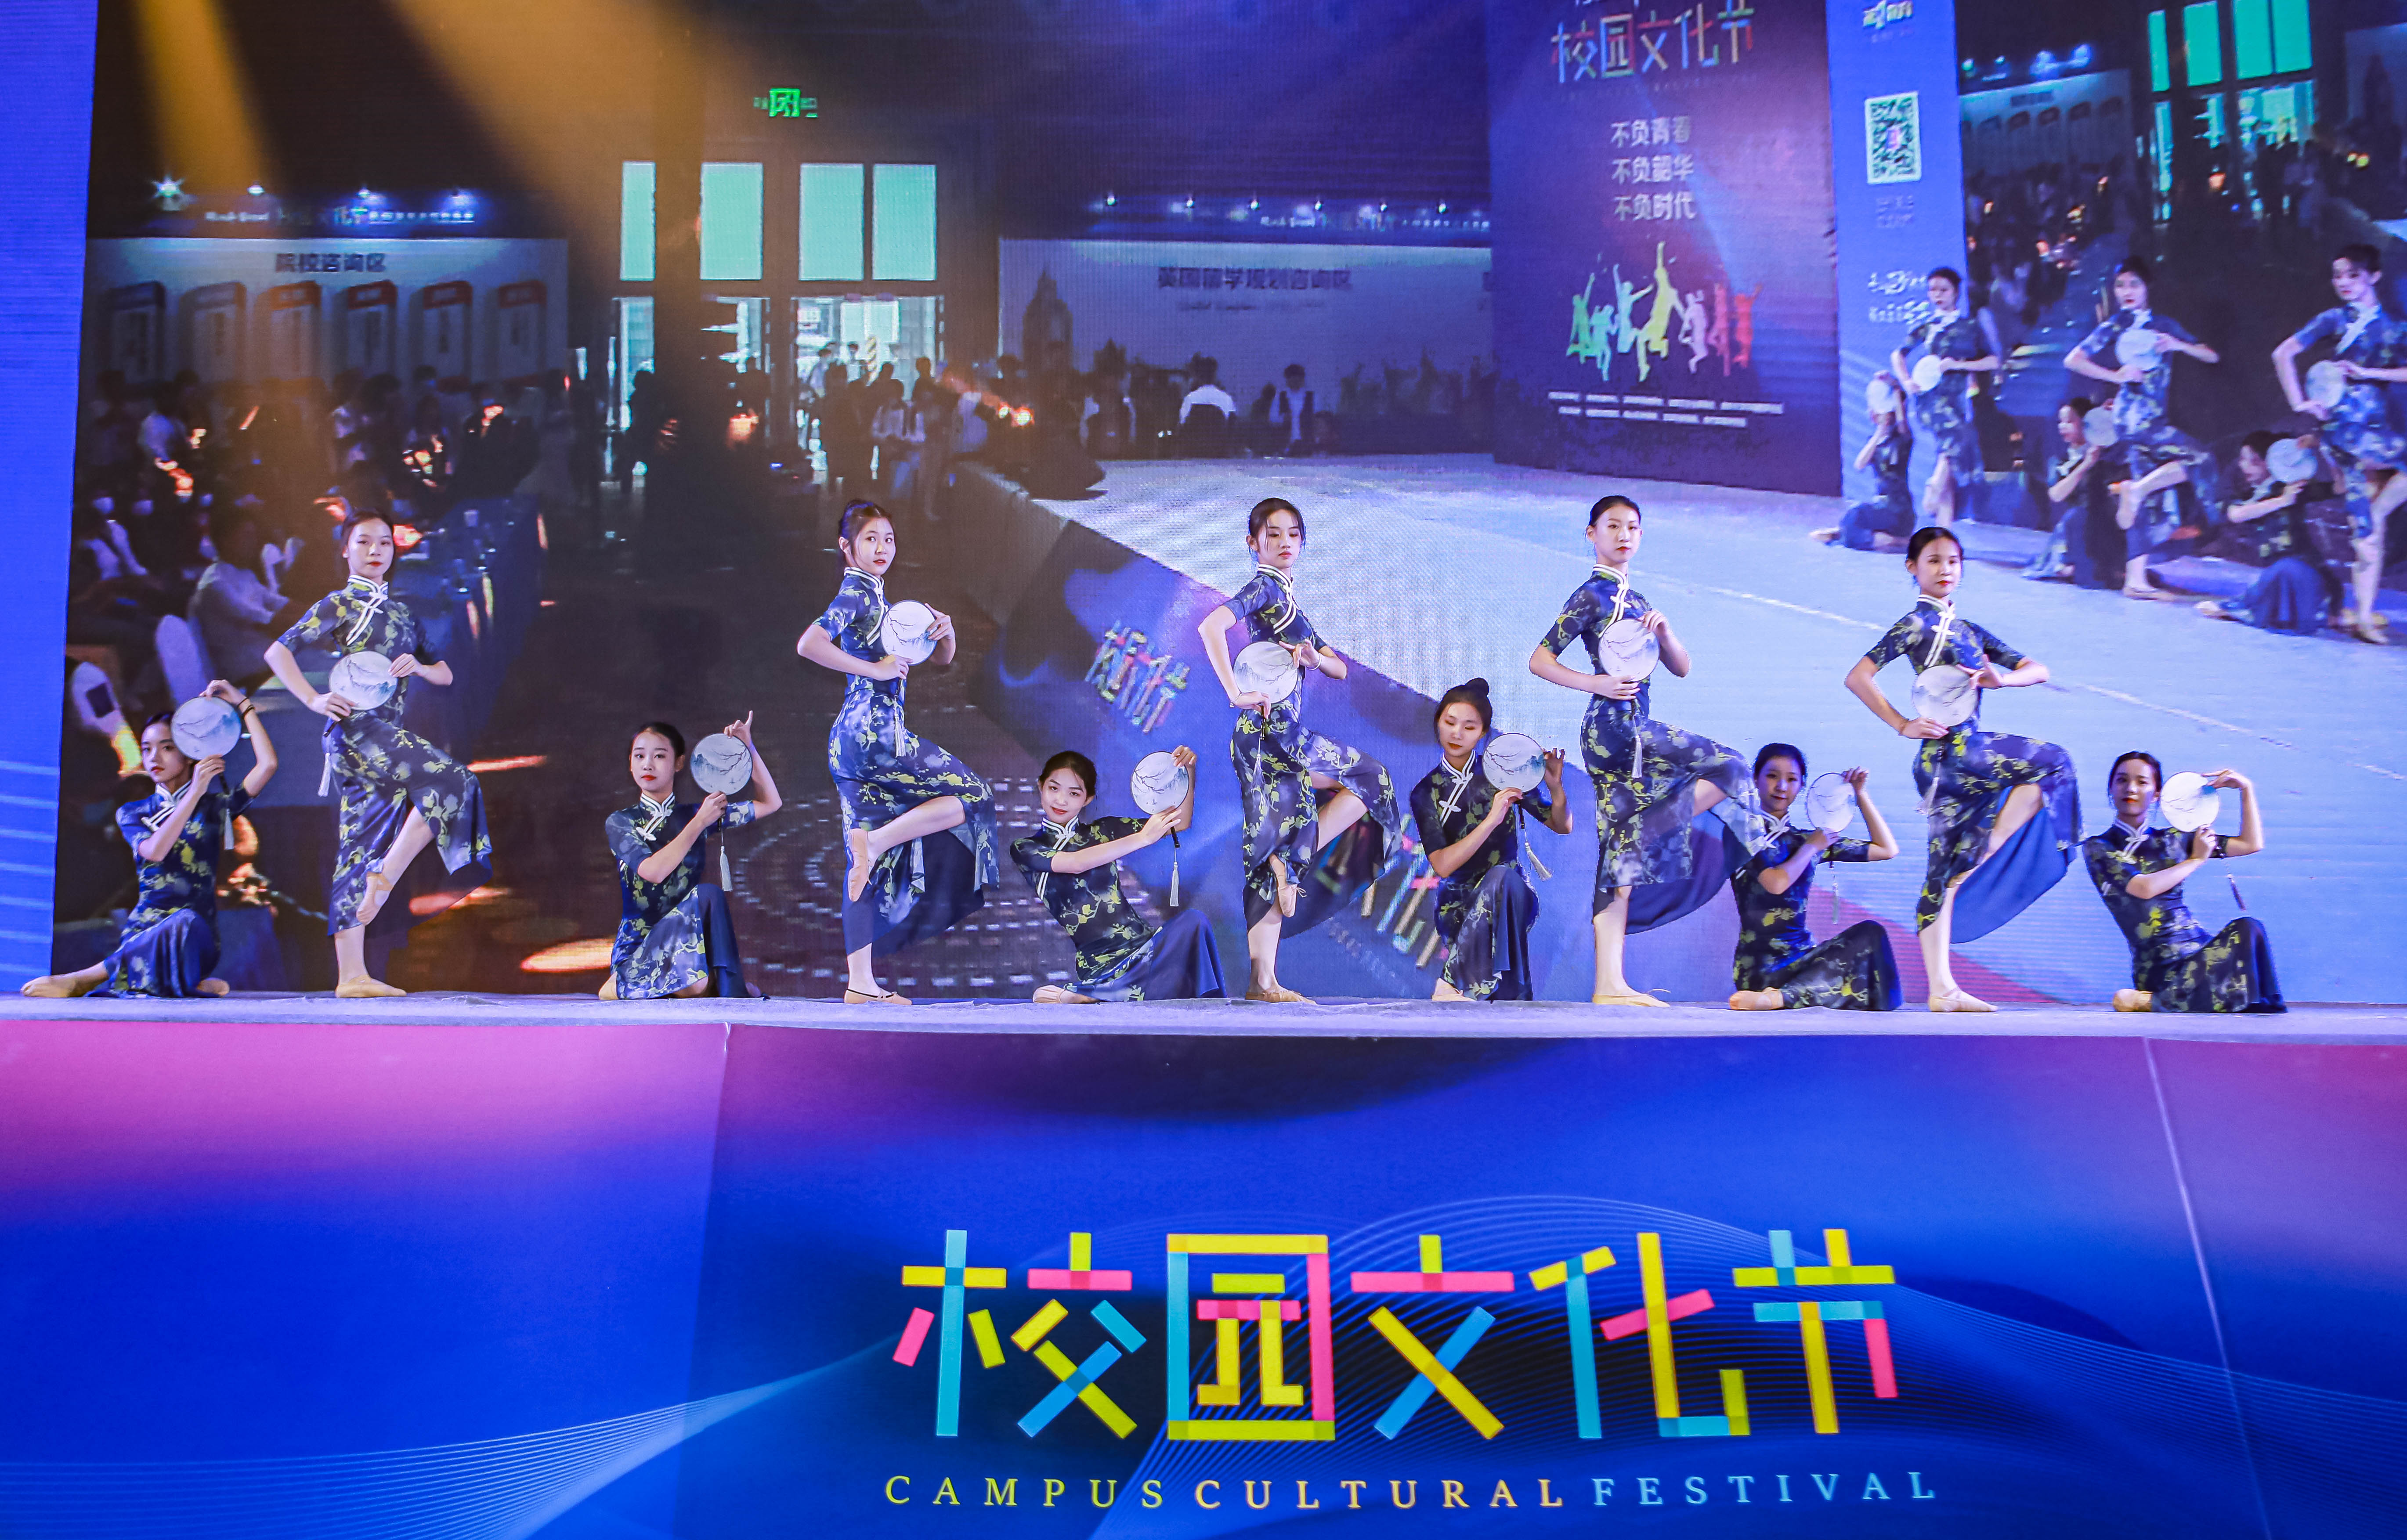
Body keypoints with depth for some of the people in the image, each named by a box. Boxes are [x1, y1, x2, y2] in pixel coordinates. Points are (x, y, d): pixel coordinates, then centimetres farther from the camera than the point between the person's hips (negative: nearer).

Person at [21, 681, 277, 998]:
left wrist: (243, 703, 3)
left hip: (195, 938, -1)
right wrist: (195, 792, -12)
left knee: (184, 924, -40)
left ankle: (83, 979, -26)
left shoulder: (214, 806, 10)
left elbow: (268, 764, -4)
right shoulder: (132, 813, 15)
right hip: (142, 933, 1)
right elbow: (154, 851, -8)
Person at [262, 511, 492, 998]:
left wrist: (417, 666, 3)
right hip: (356, 727, -6)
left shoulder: (402, 613, 23)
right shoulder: (338, 606, 5)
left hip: (387, 734, 6)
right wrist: (314, 700, -11)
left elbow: (445, 673, 25)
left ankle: (352, 975, -2)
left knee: (361, 848, 1)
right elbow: (278, 652, 0)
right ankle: (387, 877, -19)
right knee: (450, 779, -24)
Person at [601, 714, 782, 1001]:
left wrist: (748, 747, 1)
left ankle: (732, 990, -21)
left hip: (686, 938, 3)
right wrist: (700, 824, -13)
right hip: (637, 945, -3)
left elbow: (769, 803, 8)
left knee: (707, 894, -30)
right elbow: (652, 872, -18)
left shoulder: (693, 815, 9)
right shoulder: (619, 823, 0)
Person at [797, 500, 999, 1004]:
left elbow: (941, 660, 23)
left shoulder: (878, 599, 22)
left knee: (870, 864, 6)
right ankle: (875, 843, -9)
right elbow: (809, 644, -23)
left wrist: (945, 633, 1)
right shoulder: (853, 594, -5)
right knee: (969, 795, -4)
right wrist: (875, 669, -17)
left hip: (857, 739, 9)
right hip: (872, 731, -9)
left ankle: (860, 983, 5)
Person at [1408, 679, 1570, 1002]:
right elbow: (1443, 865, -10)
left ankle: (1453, 983, -38)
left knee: (1501, 877, -38)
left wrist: (1555, 786, -13)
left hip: (1512, 897, 0)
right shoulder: (1427, 793, 4)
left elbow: (1562, 826, 8)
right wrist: (1492, 819, -21)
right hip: (1458, 905, 0)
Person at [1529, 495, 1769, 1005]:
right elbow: (1539, 661, -8)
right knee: (1727, 769, -12)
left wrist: (1663, 629, 0)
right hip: (1614, 728, -8)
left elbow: (1682, 669, 18)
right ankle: (1644, 837, -8)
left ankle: (1609, 984, -1)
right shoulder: (1591, 596, -3)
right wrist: (1593, 683, -20)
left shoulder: (1636, 601, 20)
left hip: (1633, 732, 8)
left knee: (1620, 854, 2)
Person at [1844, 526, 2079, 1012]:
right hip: (1948, 752, -7)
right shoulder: (1916, 623, -2)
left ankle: (1941, 990, 4)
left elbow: (2039, 670, 17)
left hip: (1965, 754, 7)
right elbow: (1858, 677, -11)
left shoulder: (1968, 630, 21)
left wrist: (2001, 678, -5)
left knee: (1944, 872, 4)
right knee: (2050, 763, -11)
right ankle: (1975, 867, -9)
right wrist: (1904, 726, -12)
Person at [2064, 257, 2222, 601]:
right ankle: (2135, 490, -10)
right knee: (2199, 459, -21)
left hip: (2152, 420, 6)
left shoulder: (2163, 325, 16)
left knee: (2155, 507, 1)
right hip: (2134, 417, -6)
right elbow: (2073, 360, -2)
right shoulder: (2115, 327, 3)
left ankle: (2136, 581, 1)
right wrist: (2116, 375, -10)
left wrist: (2178, 345, -3)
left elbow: (2212, 356, 16)